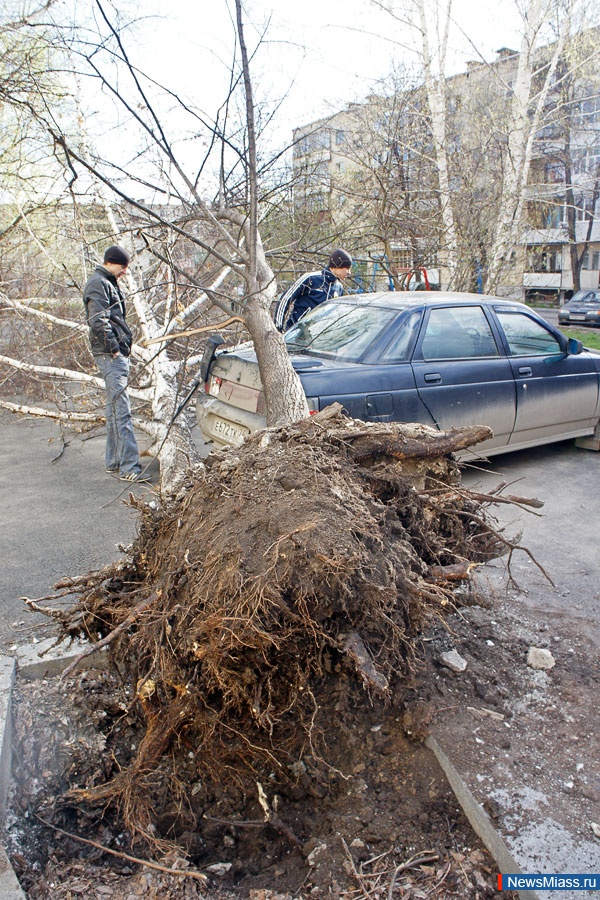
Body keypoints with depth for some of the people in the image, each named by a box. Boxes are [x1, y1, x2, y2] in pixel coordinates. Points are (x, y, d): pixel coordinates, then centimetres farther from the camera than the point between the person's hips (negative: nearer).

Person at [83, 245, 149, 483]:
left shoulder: (108, 284, 24)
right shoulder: (98, 284, -7)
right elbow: (99, 322, -18)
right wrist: (113, 348, -17)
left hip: (117, 354, 11)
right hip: (110, 355, -11)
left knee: (114, 410, 12)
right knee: (121, 411, -14)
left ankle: (114, 463, 19)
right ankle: (128, 467, -16)